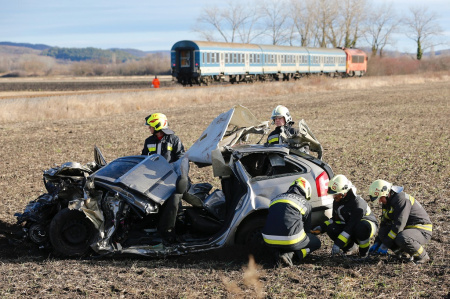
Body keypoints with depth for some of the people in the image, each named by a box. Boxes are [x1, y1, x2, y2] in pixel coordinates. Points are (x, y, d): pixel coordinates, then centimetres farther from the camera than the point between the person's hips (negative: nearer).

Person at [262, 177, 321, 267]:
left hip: (270, 241, 5)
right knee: (316, 243, 20)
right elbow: (307, 228, 19)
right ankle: (288, 255, -6)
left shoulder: (276, 199, 23)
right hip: (291, 241, -5)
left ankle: (280, 252, 2)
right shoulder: (305, 204, 10)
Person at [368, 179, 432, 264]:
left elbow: (399, 224, -26)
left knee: (401, 239, -37)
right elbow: (384, 224, 15)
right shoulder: (387, 202, 8)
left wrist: (385, 245, -25)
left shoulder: (402, 199, -22)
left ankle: (422, 256, -11)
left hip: (422, 231, -9)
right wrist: (377, 243, 5)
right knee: (383, 233, -10)